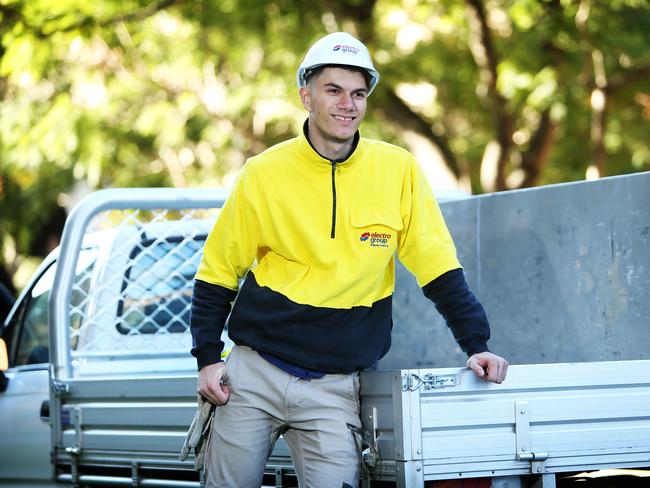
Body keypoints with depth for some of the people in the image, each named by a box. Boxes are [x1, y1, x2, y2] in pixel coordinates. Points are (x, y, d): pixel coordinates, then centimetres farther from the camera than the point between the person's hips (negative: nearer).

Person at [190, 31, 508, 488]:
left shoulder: (398, 171, -1)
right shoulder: (263, 174, -1)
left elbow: (439, 267, 4)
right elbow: (217, 273, 7)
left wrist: (476, 344, -3)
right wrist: (208, 357, -1)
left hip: (335, 389, 0)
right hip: (256, 372, 1)